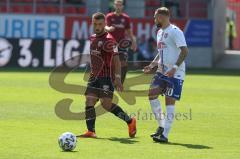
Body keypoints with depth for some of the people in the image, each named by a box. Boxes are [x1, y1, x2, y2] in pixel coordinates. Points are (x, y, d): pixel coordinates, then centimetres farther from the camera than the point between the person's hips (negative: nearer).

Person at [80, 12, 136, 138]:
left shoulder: (108, 40, -11)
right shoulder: (93, 38, 13)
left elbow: (116, 59, -15)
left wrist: (117, 78, -21)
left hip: (106, 77, -8)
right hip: (95, 76, 8)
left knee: (106, 104, -13)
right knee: (89, 102, -3)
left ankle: (130, 121, 3)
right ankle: (91, 131, -3)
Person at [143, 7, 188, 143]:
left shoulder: (175, 32, -12)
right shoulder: (160, 32, 16)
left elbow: (184, 51, -20)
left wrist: (175, 68, -28)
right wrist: (152, 65, 15)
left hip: (175, 74, -8)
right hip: (162, 72, 8)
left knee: (170, 101, -8)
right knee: (152, 93, -5)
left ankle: (165, 135, -7)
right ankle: (162, 126, 7)